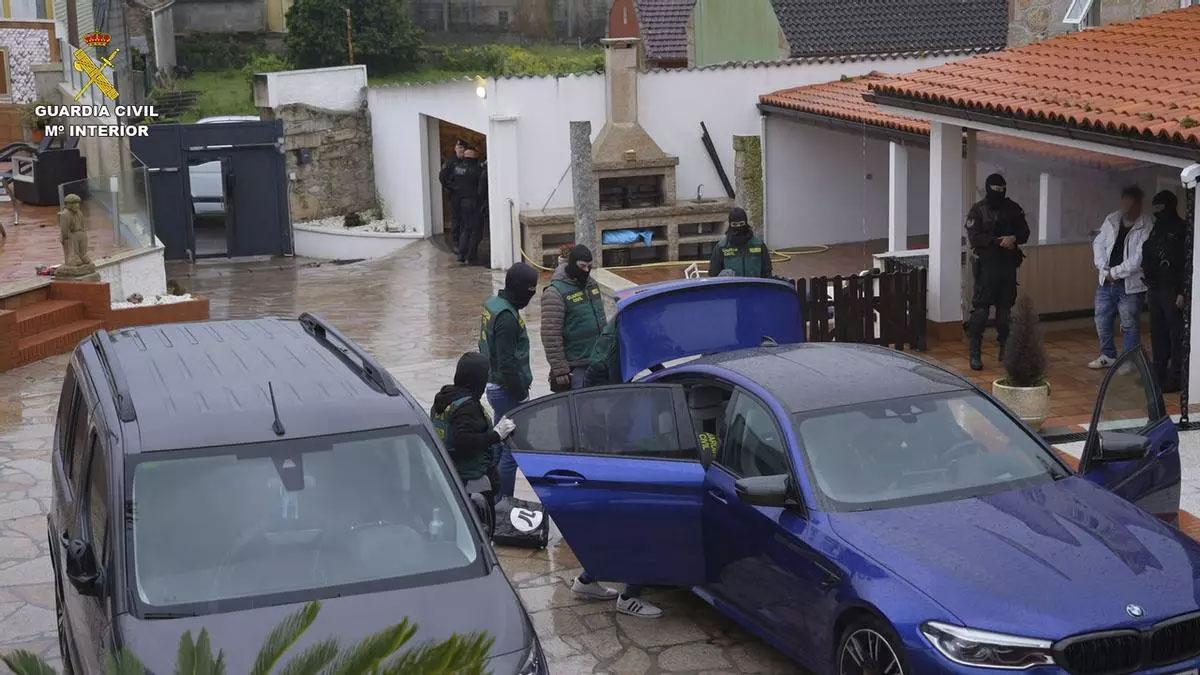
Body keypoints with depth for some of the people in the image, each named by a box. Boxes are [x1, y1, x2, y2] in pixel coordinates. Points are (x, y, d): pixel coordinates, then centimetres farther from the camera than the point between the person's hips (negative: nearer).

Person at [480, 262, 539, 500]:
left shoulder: (491, 304, 8)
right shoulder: (506, 316, -23)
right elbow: (507, 363, -24)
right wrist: (521, 393, -16)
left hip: (493, 385, 10)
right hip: (507, 389, -10)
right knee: (511, 450, -4)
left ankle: (495, 498, 27)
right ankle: (502, 503, 1)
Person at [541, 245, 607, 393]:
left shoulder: (591, 284, 11)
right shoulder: (555, 293, -15)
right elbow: (551, 336, -18)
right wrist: (559, 369, -20)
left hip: (598, 362, 8)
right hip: (575, 368, -7)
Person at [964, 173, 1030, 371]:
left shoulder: (1013, 208, 9)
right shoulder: (978, 210, -4)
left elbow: (1024, 232, 8)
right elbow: (974, 238, -13)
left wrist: (1014, 238, -14)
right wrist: (998, 241, -22)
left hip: (1008, 265, 4)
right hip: (986, 265, -4)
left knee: (1005, 308, 11)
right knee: (980, 309, -8)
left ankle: (1005, 350, 21)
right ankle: (975, 353, -6)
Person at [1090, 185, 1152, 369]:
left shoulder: (1146, 228, -14)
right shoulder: (1112, 220, 3)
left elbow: (1138, 260, -18)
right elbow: (1098, 244, 5)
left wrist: (1115, 273, -14)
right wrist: (1104, 269, -7)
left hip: (1130, 285, -6)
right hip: (1107, 282, 6)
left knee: (1129, 325, 1)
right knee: (1102, 320, 14)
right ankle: (1108, 355, 31)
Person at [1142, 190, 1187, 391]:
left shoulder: (1182, 230, -9)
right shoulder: (1157, 229, 15)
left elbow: (1187, 264, -14)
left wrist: (1182, 293, -18)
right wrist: (1149, 287, 14)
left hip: (1172, 291, -8)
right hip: (1156, 290, 8)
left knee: (1176, 335, -4)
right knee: (1158, 334, 11)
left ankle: (1175, 378, -2)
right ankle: (1159, 374, 18)